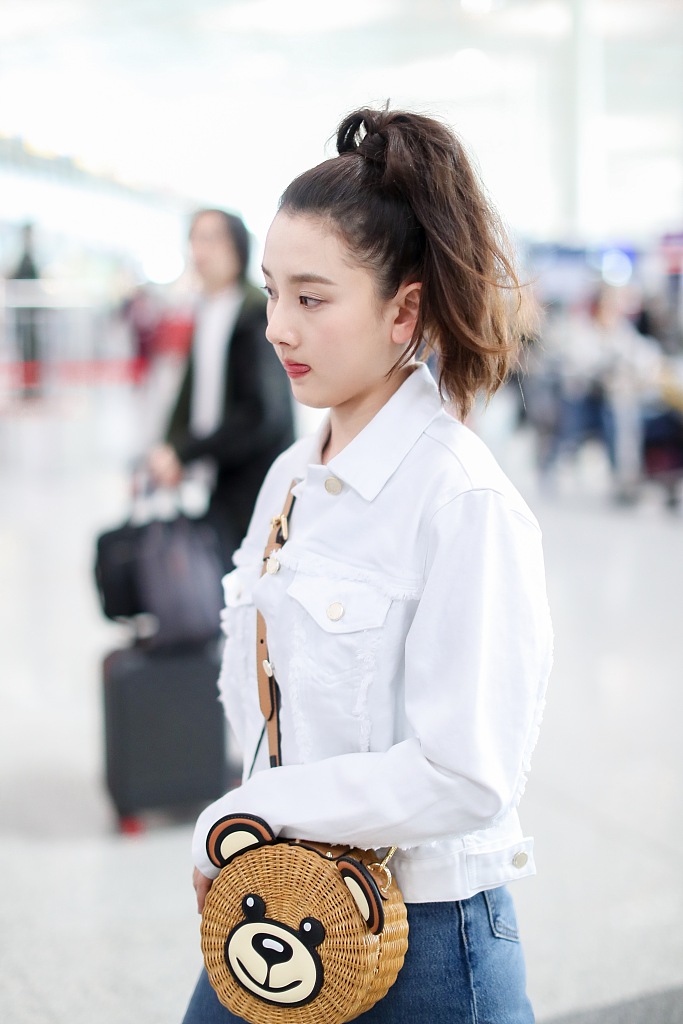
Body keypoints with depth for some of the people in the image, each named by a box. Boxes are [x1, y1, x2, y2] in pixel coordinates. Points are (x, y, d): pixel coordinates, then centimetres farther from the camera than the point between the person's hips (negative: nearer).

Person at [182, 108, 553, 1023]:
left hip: (422, 946, -6)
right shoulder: (292, 478, 5)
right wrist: (228, 845, -3)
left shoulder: (466, 504, -18)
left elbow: (465, 776, -22)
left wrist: (243, 814, -14)